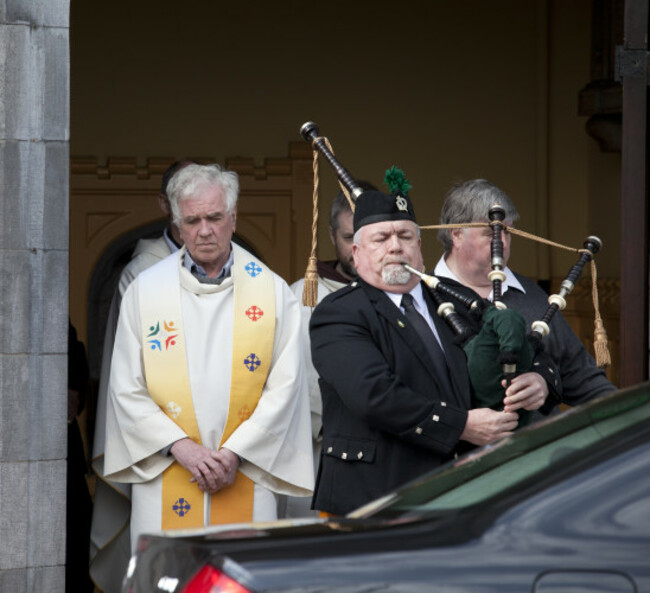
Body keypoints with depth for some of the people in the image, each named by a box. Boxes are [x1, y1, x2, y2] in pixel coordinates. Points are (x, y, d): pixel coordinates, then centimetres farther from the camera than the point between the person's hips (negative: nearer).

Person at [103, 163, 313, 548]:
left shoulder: (272, 292, 6)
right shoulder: (145, 291, 6)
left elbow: (285, 385, 1)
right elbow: (127, 389, 3)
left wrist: (235, 452, -9)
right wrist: (181, 447, -9)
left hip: (247, 477, 0)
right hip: (164, 482, 0)